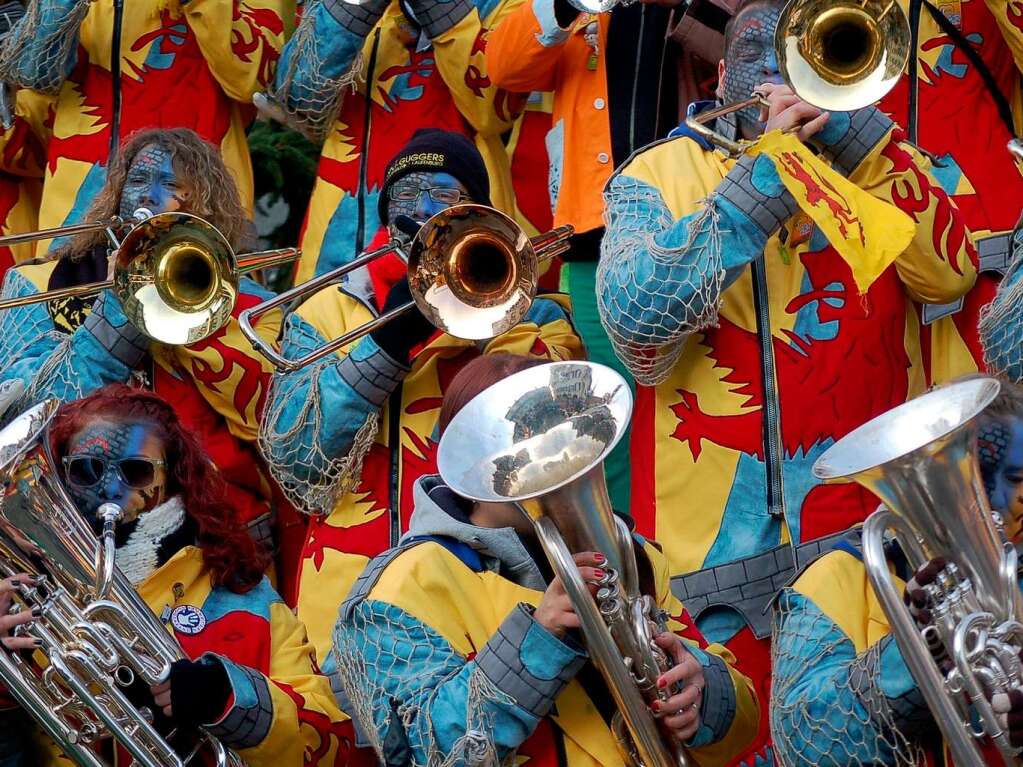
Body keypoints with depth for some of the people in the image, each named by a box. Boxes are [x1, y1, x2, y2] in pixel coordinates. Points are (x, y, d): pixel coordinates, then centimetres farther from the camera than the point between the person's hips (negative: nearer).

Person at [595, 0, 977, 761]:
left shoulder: (881, 163, 13)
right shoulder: (662, 172, 7)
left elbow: (949, 271, -6)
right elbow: (634, 317, -12)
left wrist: (853, 128, -12)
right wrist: (763, 176, -15)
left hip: (873, 520, 2)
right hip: (723, 542, -1)